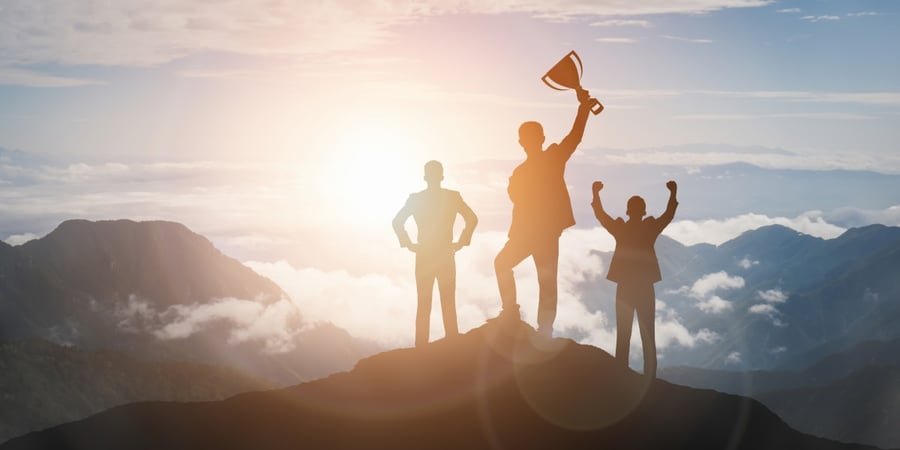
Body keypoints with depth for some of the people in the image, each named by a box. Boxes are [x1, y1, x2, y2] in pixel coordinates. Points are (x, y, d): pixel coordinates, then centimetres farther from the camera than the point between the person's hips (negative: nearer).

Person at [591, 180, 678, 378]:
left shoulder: (620, 229, -4)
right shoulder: (651, 229, -5)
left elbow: (600, 215, 8)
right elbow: (669, 214, 10)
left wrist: (596, 193, 17)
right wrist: (673, 193, 20)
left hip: (624, 289, 0)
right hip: (646, 289, 0)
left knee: (623, 338, 3)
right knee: (648, 337, 4)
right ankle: (650, 379, 0)